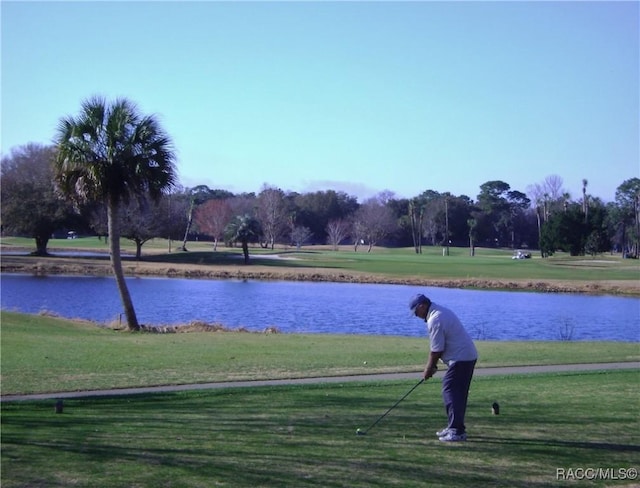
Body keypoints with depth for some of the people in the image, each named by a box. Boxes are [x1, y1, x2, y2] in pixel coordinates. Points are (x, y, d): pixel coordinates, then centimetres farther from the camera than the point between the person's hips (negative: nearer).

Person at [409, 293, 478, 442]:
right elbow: (438, 347, 19)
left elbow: (437, 350, -14)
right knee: (458, 393, 15)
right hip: (468, 357, 10)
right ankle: (455, 427, 23)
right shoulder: (441, 311, 14)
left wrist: (429, 368, 0)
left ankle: (457, 431, -11)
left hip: (460, 359, -10)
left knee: (450, 392, -9)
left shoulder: (435, 320, -19)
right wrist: (431, 364, 18)